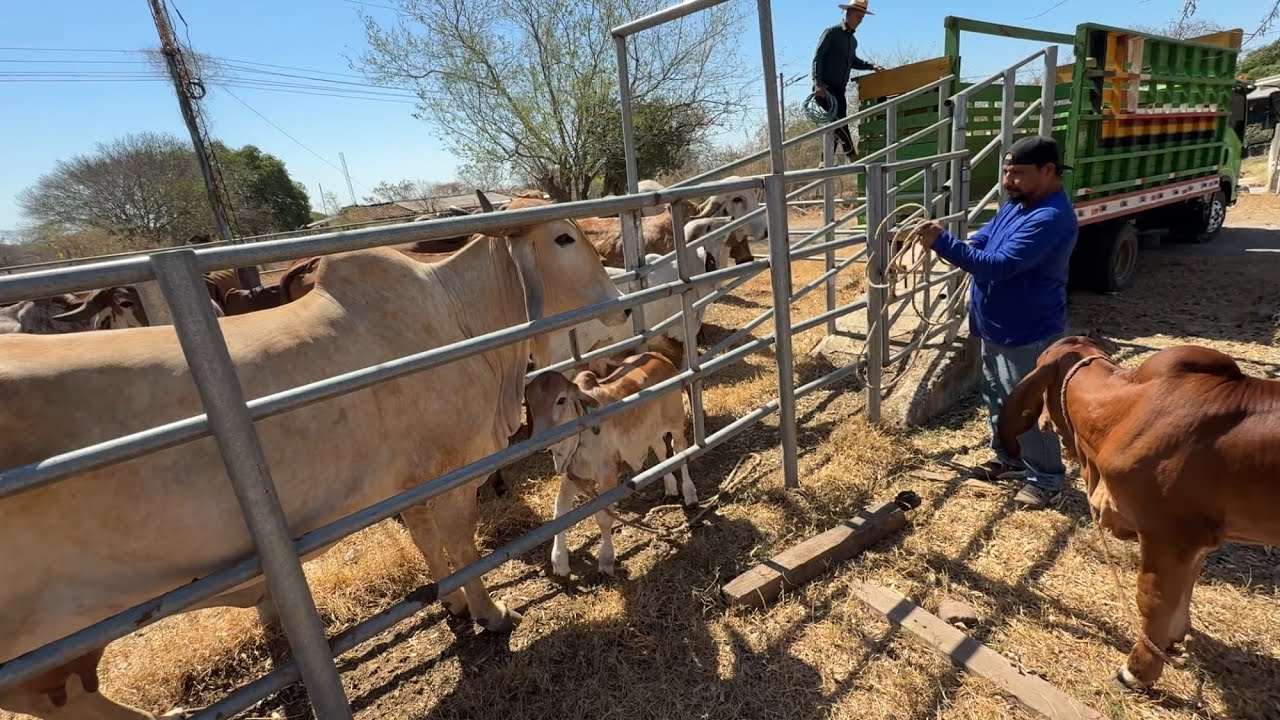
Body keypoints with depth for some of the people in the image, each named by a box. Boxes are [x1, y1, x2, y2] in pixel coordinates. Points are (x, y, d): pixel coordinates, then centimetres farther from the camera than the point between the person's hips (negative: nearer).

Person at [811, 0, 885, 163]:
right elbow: (817, 58, -11)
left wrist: (872, 66, 16)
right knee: (839, 118, -21)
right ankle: (852, 155, -18)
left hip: (839, 89, 9)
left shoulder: (853, 40, 19)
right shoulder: (832, 32, -3)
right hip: (824, 88, -8)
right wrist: (818, 83, -25)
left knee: (836, 125, 6)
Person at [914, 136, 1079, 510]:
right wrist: (968, 245, -7)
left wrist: (942, 243, -34)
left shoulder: (1050, 218, -26)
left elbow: (999, 266, -33)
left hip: (1027, 335, -10)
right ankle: (1009, 459, 39)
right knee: (997, 398, 21)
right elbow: (986, 236, 18)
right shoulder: (1019, 203, 6)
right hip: (997, 328, 10)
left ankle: (1048, 479, 23)